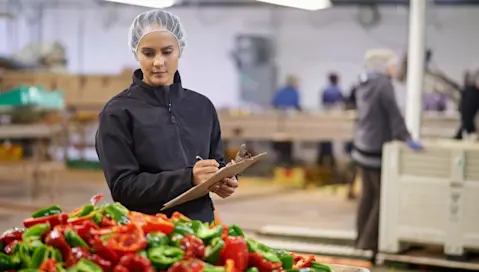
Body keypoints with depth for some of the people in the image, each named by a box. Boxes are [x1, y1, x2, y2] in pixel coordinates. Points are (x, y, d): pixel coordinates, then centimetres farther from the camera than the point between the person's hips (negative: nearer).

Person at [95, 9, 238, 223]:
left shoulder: (202, 106, 12)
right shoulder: (118, 112, -2)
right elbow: (122, 187, -9)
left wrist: (224, 181, -4)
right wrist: (187, 178, -19)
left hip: (200, 225, 5)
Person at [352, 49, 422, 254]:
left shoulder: (364, 83, 11)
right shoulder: (383, 84, -16)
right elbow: (393, 113, -20)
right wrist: (406, 138, -19)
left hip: (363, 144, 9)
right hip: (377, 149, -9)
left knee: (368, 194, 14)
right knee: (383, 195, -3)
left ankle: (362, 238, 20)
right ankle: (369, 241, -1)